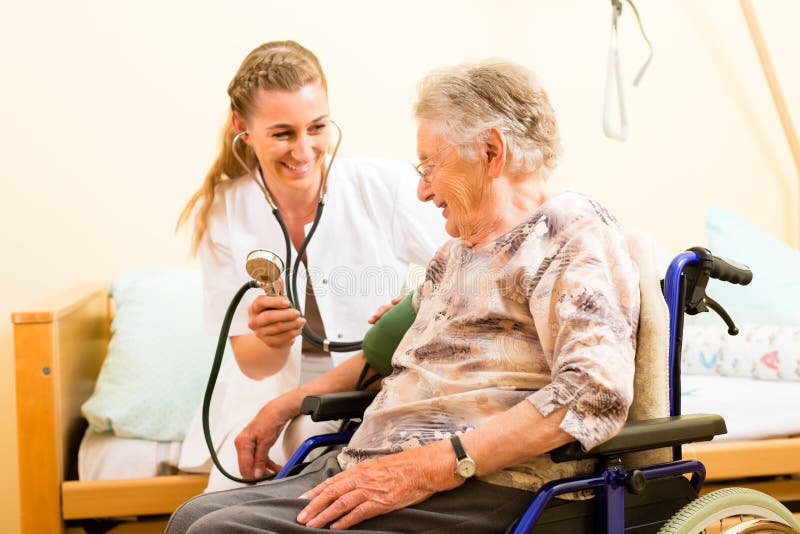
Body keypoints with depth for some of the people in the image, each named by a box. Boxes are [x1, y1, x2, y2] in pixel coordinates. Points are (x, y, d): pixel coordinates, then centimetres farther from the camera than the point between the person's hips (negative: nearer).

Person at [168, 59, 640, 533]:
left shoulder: (575, 231, -7)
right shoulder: (457, 252, 22)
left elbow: (597, 393, -21)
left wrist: (434, 466, -24)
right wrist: (286, 404, 29)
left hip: (472, 493, -9)